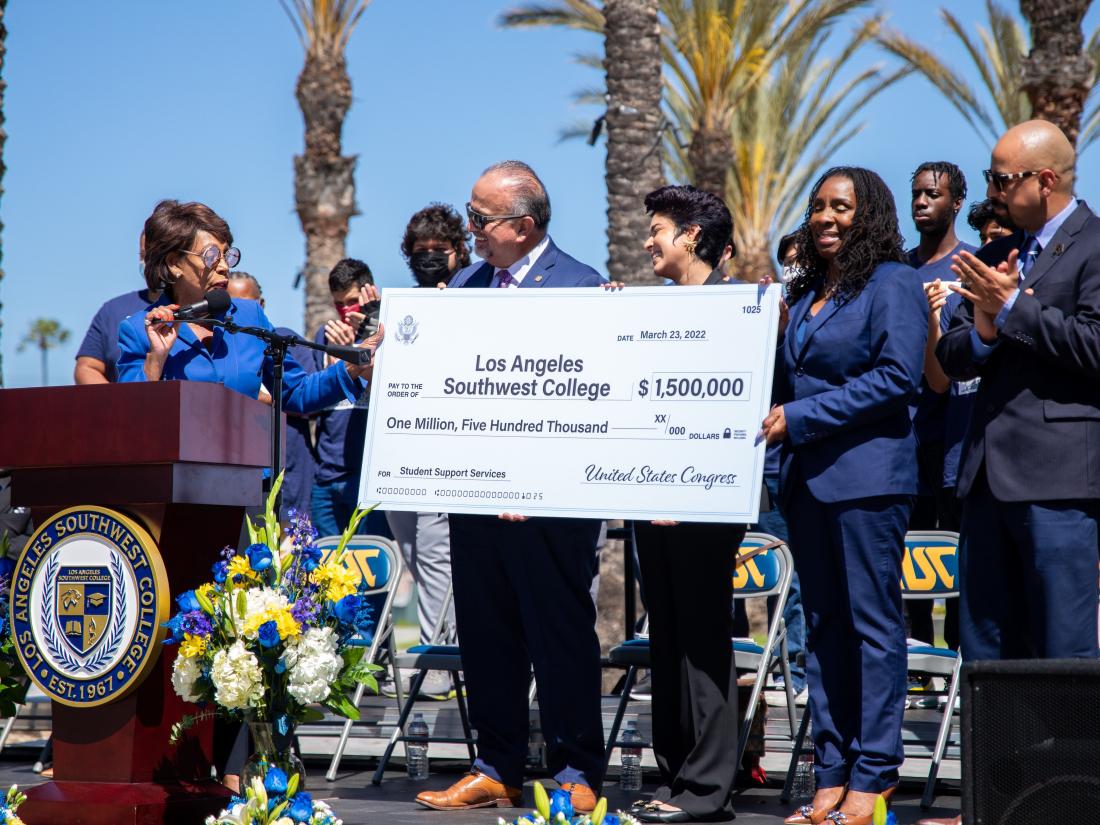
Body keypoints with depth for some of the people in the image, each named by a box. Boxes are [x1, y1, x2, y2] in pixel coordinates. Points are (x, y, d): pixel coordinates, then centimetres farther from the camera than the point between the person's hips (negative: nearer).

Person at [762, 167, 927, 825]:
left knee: (873, 621, -5)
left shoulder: (894, 284, -4)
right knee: (823, 623, 7)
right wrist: (774, 414, 4)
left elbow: (897, 377, -15)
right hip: (808, 476, 8)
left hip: (868, 474, -8)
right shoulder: (807, 293, 18)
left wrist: (800, 418, -16)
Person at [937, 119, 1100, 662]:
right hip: (989, 474, 8)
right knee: (982, 643, 10)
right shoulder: (996, 256, 20)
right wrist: (983, 331, -5)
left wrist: (1012, 308, -13)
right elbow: (950, 358, 16)